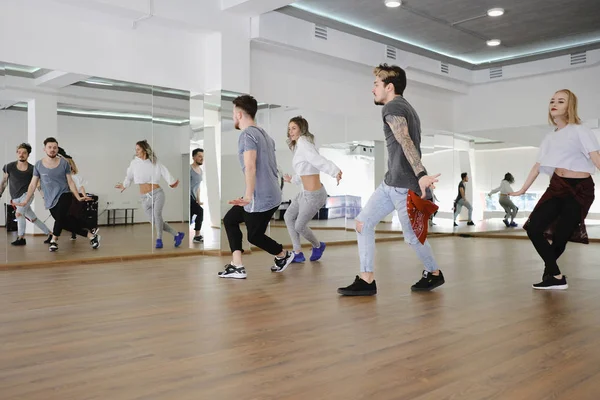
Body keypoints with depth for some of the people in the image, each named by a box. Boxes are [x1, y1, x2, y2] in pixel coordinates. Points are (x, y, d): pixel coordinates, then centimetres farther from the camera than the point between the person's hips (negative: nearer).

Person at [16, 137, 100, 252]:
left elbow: (70, 182, 4)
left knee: (60, 216, -28)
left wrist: (79, 197, -2)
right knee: (65, 223, -1)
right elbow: (33, 184, 6)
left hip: (64, 195, -2)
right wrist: (25, 201, 3)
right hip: (51, 200, 2)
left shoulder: (63, 163, -1)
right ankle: (91, 235, 13)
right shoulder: (38, 165, 1)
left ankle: (54, 240, -7)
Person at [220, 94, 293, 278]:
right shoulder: (264, 134, 15)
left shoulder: (247, 134, -15)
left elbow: (250, 167, -27)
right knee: (230, 219, 17)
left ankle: (283, 254, 34)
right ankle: (237, 265, 10)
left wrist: (248, 196, -32)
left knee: (254, 236, 11)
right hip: (271, 195, 10)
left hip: (260, 198, -10)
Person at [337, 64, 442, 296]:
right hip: (391, 182, 10)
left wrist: (420, 175, -36)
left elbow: (406, 142, -25)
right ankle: (367, 281, 4)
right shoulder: (406, 108, 21)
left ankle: (434, 274, 27)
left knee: (412, 236, 3)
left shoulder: (392, 107, -11)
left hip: (404, 184, -10)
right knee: (363, 223, 4)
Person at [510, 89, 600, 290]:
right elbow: (538, 166, 17)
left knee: (560, 237, -6)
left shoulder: (579, 131, -6)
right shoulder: (550, 137, 13)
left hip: (579, 189, -6)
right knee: (533, 228, -4)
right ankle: (556, 277, 7)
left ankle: (550, 273, 20)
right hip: (557, 187, 6)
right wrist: (522, 190, 18)